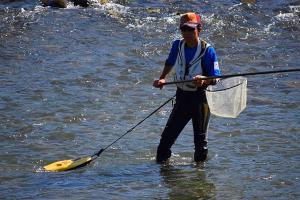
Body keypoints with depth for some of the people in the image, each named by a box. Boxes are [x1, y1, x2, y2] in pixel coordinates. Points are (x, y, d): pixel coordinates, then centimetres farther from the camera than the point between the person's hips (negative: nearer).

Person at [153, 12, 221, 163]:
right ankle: (161, 161, 10)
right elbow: (170, 63, 23)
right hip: (182, 96, 4)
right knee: (167, 136, -1)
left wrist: (203, 80, -33)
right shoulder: (177, 46, 1)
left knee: (200, 139, 7)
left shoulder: (207, 50, -13)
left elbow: (214, 78, -13)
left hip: (200, 98, -4)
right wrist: (162, 78, 10)